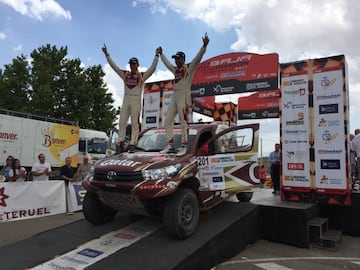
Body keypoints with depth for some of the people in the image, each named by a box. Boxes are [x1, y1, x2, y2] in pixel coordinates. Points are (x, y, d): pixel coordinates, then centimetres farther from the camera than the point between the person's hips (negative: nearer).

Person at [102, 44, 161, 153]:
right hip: (126, 101, 3)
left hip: (136, 101, -3)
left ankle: (132, 144, 1)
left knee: (135, 123, -3)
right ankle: (121, 143, 7)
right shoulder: (125, 74, 13)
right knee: (122, 122, 0)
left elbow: (153, 68, -4)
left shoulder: (142, 75, 5)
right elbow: (113, 66, 13)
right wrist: (107, 54, 9)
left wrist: (156, 55, -11)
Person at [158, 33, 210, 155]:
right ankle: (170, 145, 11)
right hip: (175, 96, 8)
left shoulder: (189, 67, 2)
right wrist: (161, 53, 47)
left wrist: (204, 46, -26)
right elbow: (166, 62, 38)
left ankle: (184, 146, -6)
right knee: (167, 120, 5)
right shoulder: (175, 69, 22)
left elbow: (198, 57, -13)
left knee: (183, 121, -10)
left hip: (184, 95, -8)